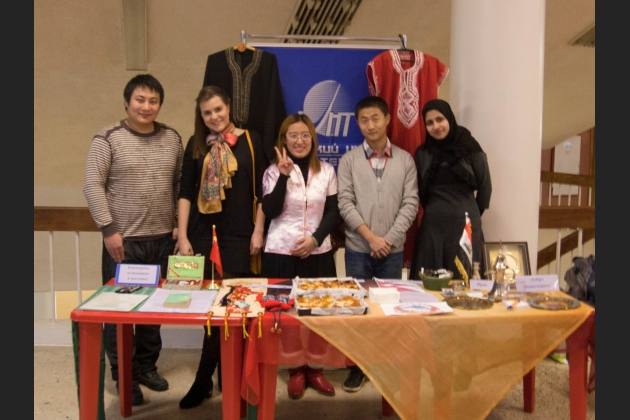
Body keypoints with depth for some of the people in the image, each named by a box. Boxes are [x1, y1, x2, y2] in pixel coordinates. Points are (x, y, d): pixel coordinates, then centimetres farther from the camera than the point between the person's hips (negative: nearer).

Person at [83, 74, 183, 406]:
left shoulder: (172, 138, 7)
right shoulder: (108, 139, -5)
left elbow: (181, 184, 10)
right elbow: (92, 186, -8)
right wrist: (109, 230, -13)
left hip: (162, 239, 4)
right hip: (123, 240, -3)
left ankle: (147, 366, 31)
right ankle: (124, 376, 23)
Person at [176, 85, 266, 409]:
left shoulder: (250, 140, 1)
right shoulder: (196, 144, 6)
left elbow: (261, 190, 2)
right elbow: (186, 192, 4)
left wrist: (258, 231, -3)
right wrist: (183, 236, -2)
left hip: (238, 236, -2)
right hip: (202, 234, 2)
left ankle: (204, 379, 11)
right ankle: (223, 372, 25)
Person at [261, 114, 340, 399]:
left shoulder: (327, 171, 6)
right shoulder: (273, 171, 2)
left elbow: (333, 212, 4)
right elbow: (270, 211, -11)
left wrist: (315, 238, -11)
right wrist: (284, 175, -19)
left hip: (318, 253, 2)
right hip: (281, 253, -1)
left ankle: (315, 368, 22)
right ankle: (296, 369, 21)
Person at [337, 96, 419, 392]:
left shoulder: (405, 159, 4)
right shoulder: (349, 160, 1)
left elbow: (410, 204, -1)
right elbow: (345, 204, -5)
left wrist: (389, 239, -11)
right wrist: (372, 237, -13)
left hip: (393, 250, 1)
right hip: (358, 249, 0)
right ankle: (358, 365, 21)